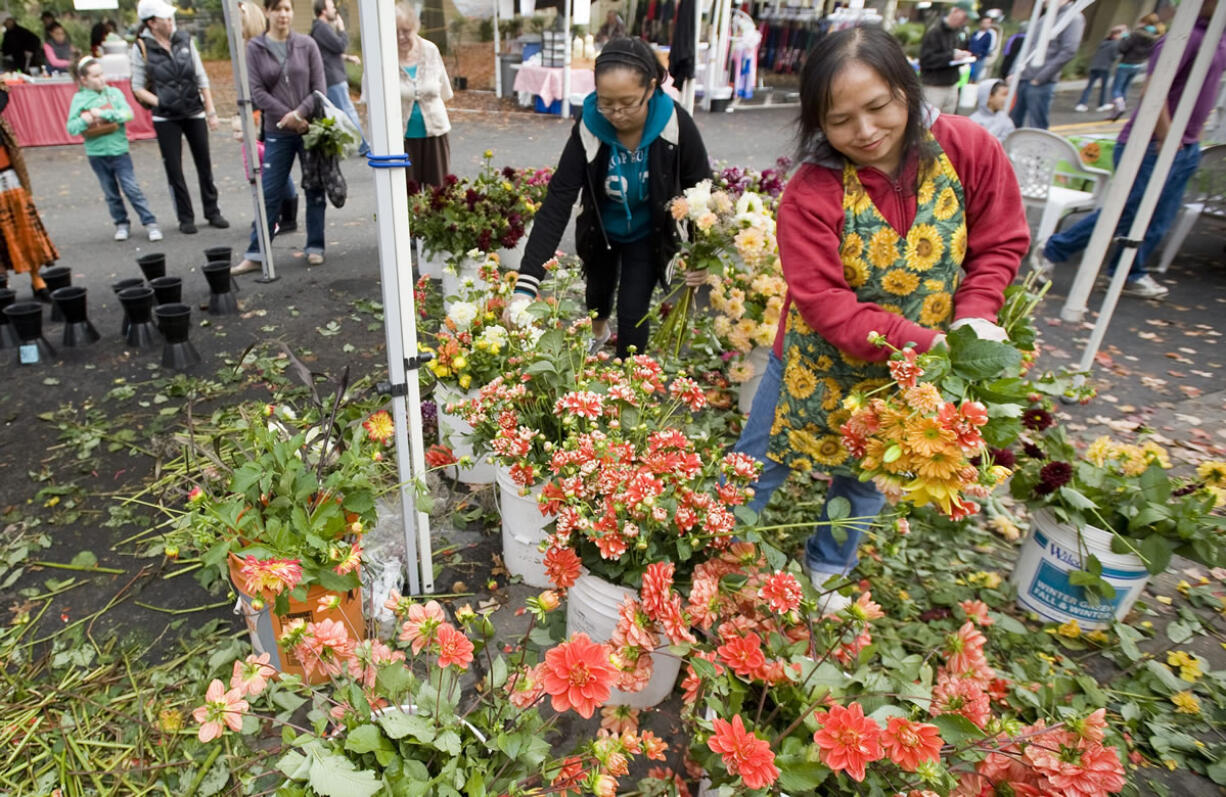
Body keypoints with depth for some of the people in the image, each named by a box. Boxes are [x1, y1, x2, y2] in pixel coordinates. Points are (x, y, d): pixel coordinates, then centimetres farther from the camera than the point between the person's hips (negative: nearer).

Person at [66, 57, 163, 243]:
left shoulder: (114, 92, 1)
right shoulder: (79, 98, 1)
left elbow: (128, 114, -12)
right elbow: (71, 127, -2)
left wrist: (104, 114, -19)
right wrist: (84, 120, -21)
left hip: (119, 150, -1)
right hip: (97, 153, 1)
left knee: (132, 189, -6)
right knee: (111, 193, 9)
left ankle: (150, 222, -2)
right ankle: (121, 224, 21)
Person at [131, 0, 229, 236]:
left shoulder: (185, 39, 3)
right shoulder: (141, 48, -4)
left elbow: (201, 78, 6)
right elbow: (137, 87, 0)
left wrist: (211, 111, 4)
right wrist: (159, 102, -13)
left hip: (194, 112, 2)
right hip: (165, 119, -2)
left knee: (204, 164, 7)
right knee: (174, 169, 2)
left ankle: (212, 212, 19)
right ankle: (186, 218, 11)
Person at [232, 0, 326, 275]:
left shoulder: (306, 44, 2)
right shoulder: (255, 48, 1)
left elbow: (319, 87, -2)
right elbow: (257, 91, -3)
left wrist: (300, 113, -15)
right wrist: (289, 117, -11)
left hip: (311, 127, 0)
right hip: (277, 133, 0)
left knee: (315, 190, 6)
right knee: (270, 193, 0)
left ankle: (315, 247, 17)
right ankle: (255, 255, 6)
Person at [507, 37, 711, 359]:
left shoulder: (676, 125, -31)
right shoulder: (588, 128, -31)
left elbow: (700, 190, -17)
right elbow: (556, 203, -35)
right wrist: (526, 284, -44)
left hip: (647, 234, -1)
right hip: (600, 231, 2)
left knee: (633, 311, -2)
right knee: (599, 288, 26)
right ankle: (599, 333, 62)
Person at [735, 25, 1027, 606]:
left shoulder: (969, 149, -14)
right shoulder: (811, 192, -23)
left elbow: (1001, 244, -3)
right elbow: (824, 303, -27)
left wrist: (974, 316, -20)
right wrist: (926, 343, -34)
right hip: (818, 367, -2)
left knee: (866, 480, 21)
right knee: (757, 470, 12)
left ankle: (827, 569, 47)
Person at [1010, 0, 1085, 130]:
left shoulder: (1073, 18, -3)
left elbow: (1068, 52, -12)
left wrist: (1040, 78, -15)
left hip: (1041, 84, -7)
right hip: (1022, 79, 7)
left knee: (1036, 128, -5)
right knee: (1012, 123, 9)